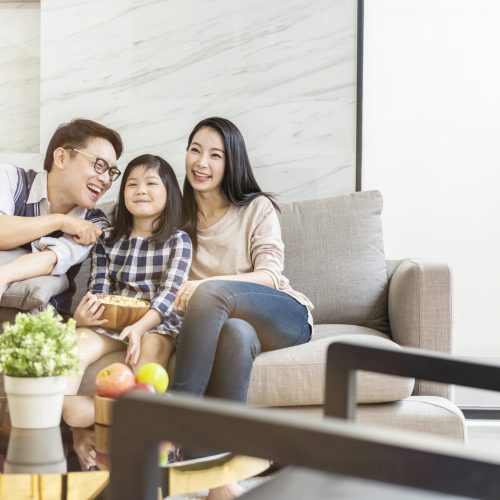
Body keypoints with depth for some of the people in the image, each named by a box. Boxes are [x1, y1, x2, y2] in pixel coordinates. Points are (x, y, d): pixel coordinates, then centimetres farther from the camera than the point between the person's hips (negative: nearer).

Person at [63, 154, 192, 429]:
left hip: (157, 323, -3)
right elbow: (98, 289, 10)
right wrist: (82, 315, -15)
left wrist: (140, 327, -26)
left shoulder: (178, 241, 5)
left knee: (149, 351, -36)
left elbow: (170, 292, -8)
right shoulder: (107, 240, 15)